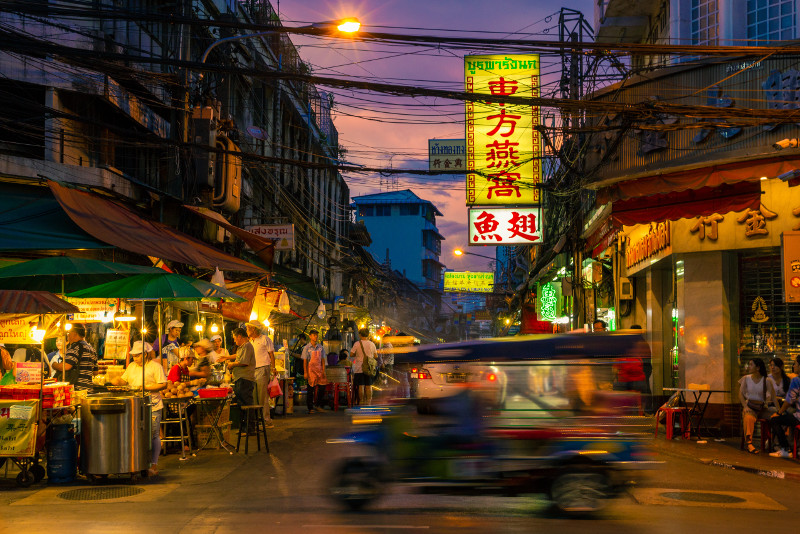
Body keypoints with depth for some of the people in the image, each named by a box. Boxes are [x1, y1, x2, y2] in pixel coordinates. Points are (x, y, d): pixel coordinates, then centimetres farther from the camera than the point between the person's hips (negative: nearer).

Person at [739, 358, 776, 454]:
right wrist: (745, 406, -8)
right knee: (749, 418, -35)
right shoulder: (746, 378, 9)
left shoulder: (766, 381, 4)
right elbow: (741, 394, 8)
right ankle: (749, 444, -41)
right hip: (750, 407, -1)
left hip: (762, 408, 1)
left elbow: (773, 397, 0)